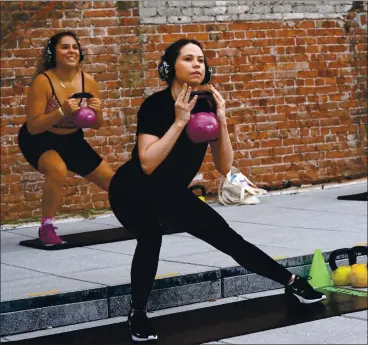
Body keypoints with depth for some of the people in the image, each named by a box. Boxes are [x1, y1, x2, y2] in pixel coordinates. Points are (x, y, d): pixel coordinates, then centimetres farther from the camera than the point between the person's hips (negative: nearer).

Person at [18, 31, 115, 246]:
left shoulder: (89, 82, -12)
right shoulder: (43, 81, -25)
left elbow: (97, 126, -1)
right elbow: (32, 127, -26)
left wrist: (96, 112, -23)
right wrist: (62, 111, -37)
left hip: (72, 140, 5)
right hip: (39, 141, -5)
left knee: (111, 179, 9)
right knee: (58, 170, -36)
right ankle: (47, 226, -16)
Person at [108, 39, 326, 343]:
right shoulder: (155, 105, -24)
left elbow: (225, 168, -12)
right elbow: (147, 164, -35)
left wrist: (221, 121, -24)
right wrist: (179, 122, -36)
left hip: (172, 193, 5)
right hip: (132, 192, -5)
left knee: (228, 238, 6)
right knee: (151, 235, -34)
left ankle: (292, 282, 19)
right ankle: (138, 314, -18)